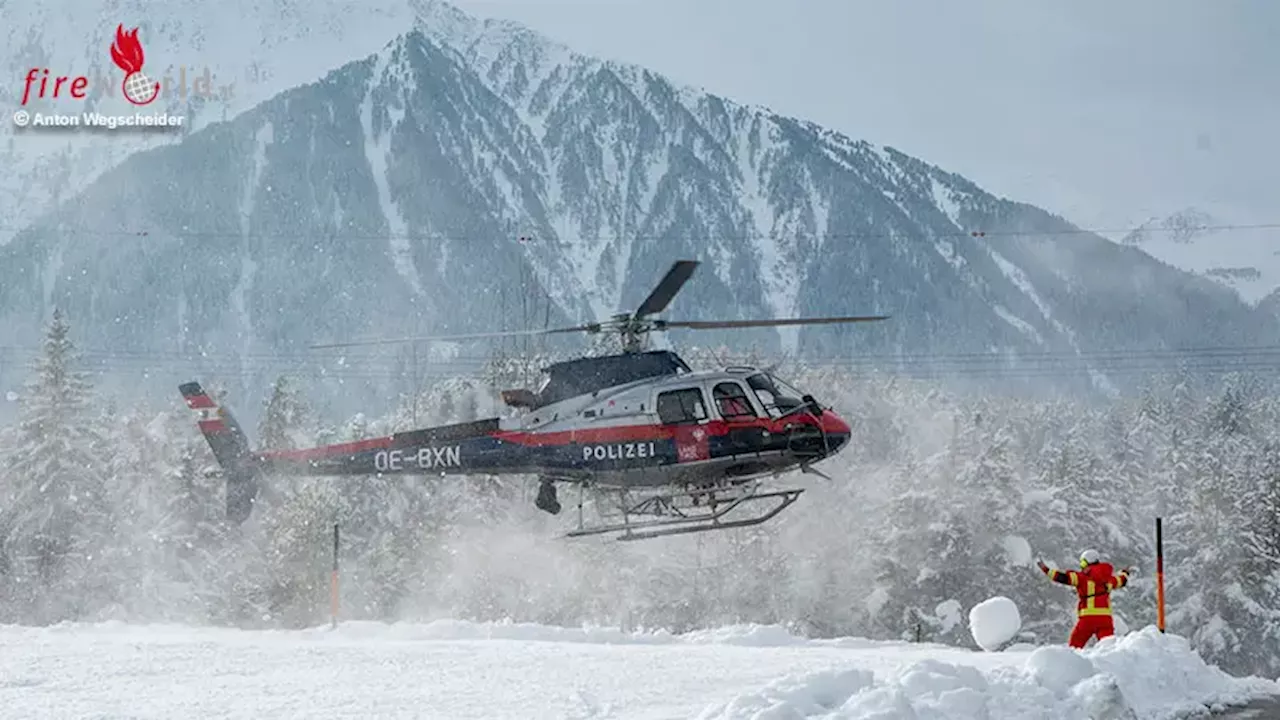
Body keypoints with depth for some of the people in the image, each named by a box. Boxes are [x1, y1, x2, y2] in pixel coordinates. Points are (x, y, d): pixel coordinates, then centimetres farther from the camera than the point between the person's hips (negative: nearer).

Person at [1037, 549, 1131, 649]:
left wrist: (1046, 570, -3)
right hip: (1105, 617, 4)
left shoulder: (1083, 577, -2)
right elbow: (1122, 581, 33)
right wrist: (1125, 573, 57)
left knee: (1074, 645, 7)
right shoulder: (1108, 578, 14)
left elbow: (1064, 578, -10)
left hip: (1088, 617, -4)